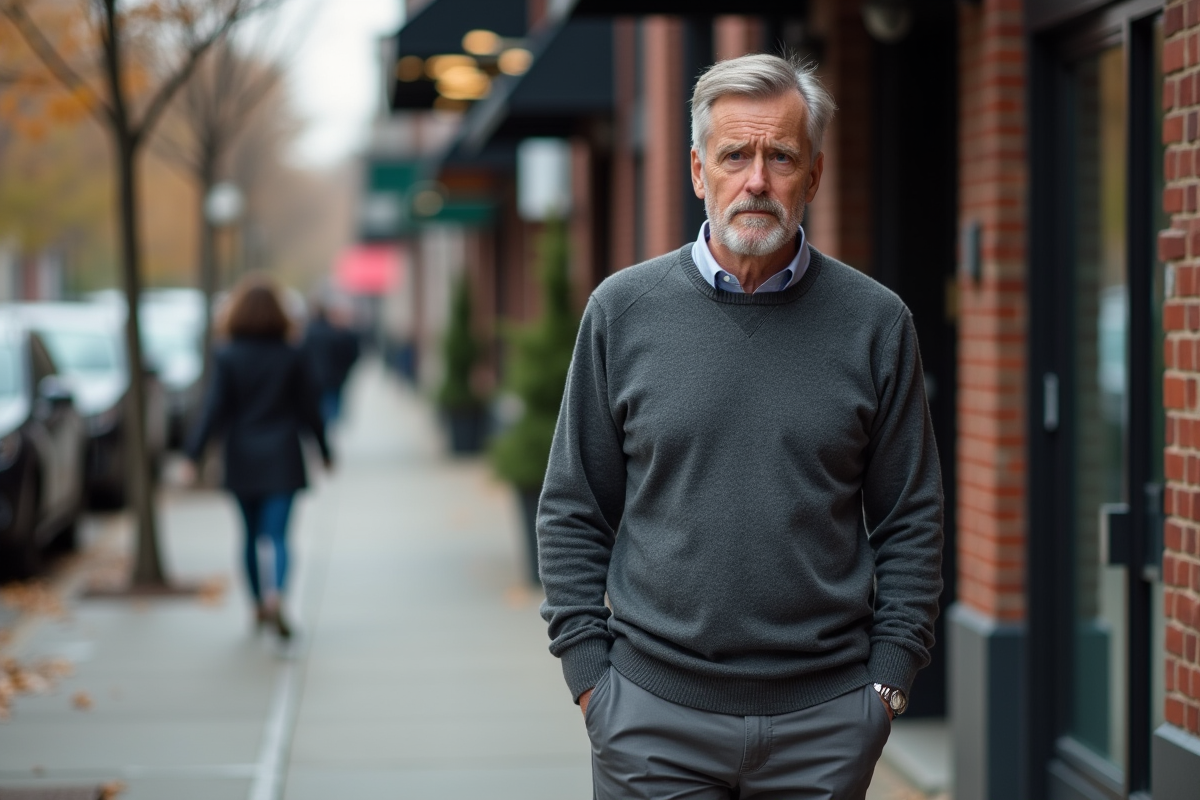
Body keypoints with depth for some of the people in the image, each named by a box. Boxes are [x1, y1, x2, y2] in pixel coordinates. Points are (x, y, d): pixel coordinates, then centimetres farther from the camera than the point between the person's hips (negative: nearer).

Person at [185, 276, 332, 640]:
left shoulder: (226, 358, -5)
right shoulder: (291, 357, -2)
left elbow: (214, 409, -9)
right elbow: (308, 409, 4)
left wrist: (194, 454, -6)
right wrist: (323, 450, 16)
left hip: (242, 460, 1)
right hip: (282, 461, -1)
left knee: (251, 535, 16)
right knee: (278, 535, -7)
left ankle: (259, 605, 25)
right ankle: (275, 594, -31)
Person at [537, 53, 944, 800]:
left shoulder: (876, 322, 2)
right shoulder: (623, 310, 2)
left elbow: (911, 521, 5)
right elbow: (573, 513, 5)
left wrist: (888, 679, -1)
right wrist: (589, 674, -1)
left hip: (825, 719, 0)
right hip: (653, 714, 0)